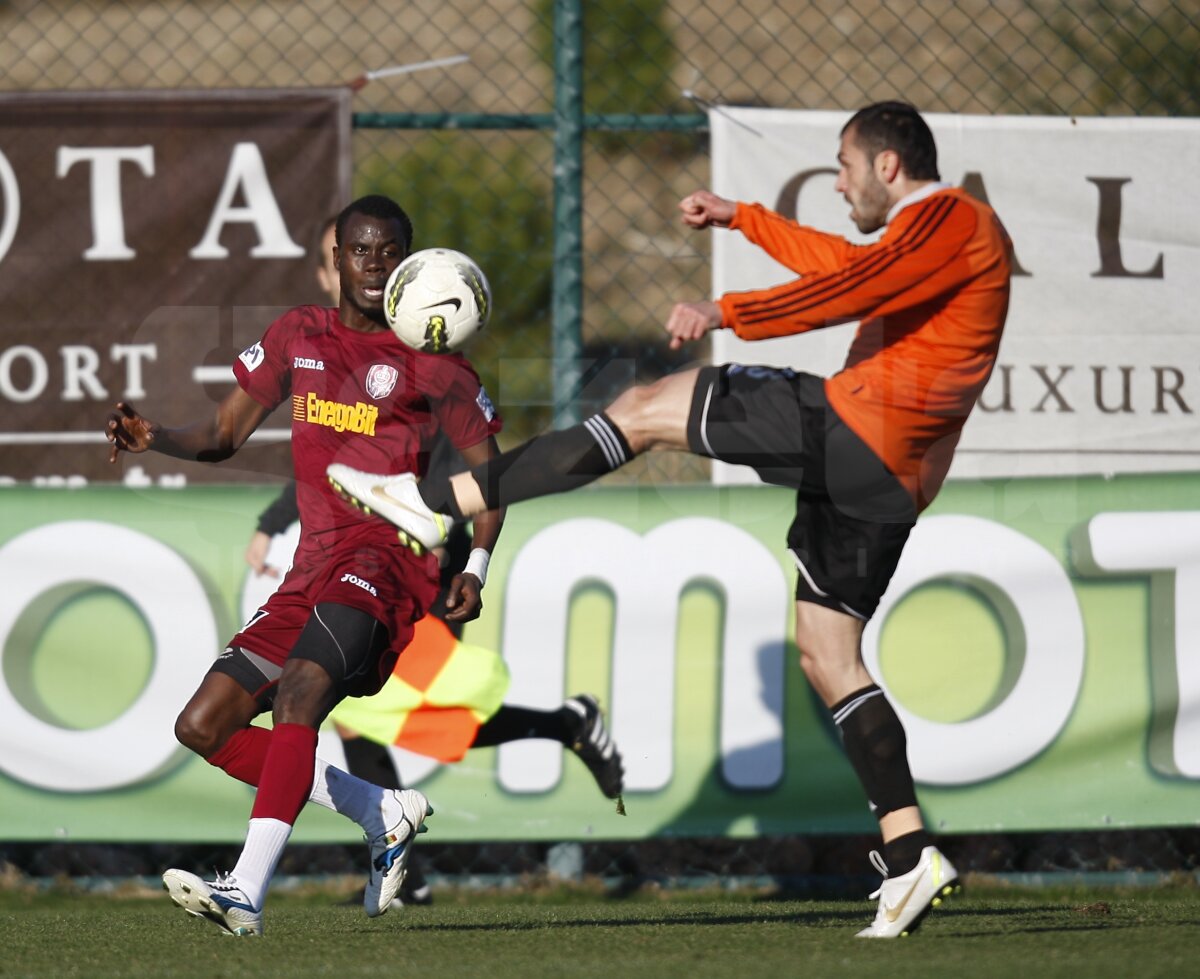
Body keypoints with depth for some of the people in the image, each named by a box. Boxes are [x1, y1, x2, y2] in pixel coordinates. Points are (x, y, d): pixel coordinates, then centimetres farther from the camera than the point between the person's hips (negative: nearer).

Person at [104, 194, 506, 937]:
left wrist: (476, 568, -8)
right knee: (204, 726, 3)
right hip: (314, 569, 7)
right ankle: (385, 814, 10)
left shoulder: (433, 364, 3)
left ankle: (248, 892, -43)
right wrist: (154, 438, 0)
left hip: (386, 552, -7)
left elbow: (489, 469, 9)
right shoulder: (300, 338, 16)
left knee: (300, 689, -31)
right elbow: (225, 434, 21)